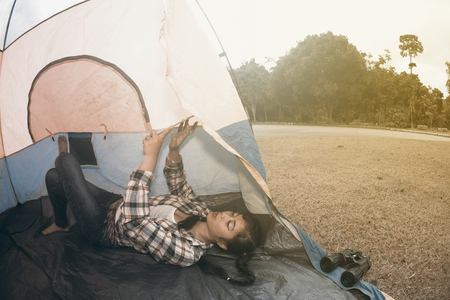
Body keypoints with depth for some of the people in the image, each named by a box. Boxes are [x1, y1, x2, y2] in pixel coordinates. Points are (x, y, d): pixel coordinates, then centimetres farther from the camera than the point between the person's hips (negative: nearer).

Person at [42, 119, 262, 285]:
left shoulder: (184, 252, -35)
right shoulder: (201, 211, -12)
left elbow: (133, 221, -45)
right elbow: (178, 186, 4)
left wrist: (150, 156, -48)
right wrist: (174, 149, -16)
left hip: (103, 229, -7)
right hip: (115, 202, 7)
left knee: (66, 162, -6)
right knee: (54, 177, 13)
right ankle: (60, 223, 41)